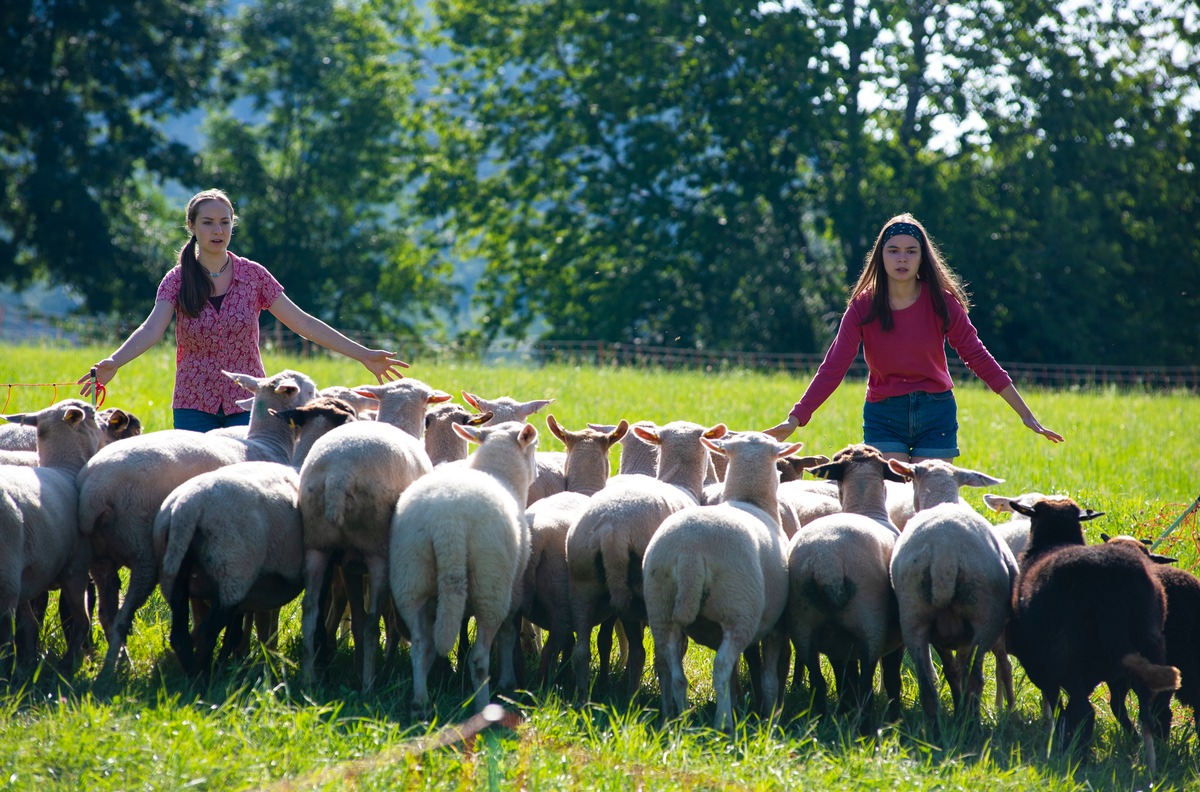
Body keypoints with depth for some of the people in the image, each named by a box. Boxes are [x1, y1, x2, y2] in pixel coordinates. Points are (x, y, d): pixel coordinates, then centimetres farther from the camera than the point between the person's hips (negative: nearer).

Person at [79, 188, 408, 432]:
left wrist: (363, 355, -4)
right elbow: (152, 329, -15)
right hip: (194, 406, 0)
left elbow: (302, 322, 1)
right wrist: (112, 363, -34)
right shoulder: (178, 280, -1)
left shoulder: (253, 275, 2)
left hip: (246, 403, 0)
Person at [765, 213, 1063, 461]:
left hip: (936, 415, 0)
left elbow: (977, 357, -4)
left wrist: (1026, 415, -6)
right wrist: (795, 419, -22)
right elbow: (833, 367, -12)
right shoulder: (864, 306, -7)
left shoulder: (942, 302, -6)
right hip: (883, 416, 0)